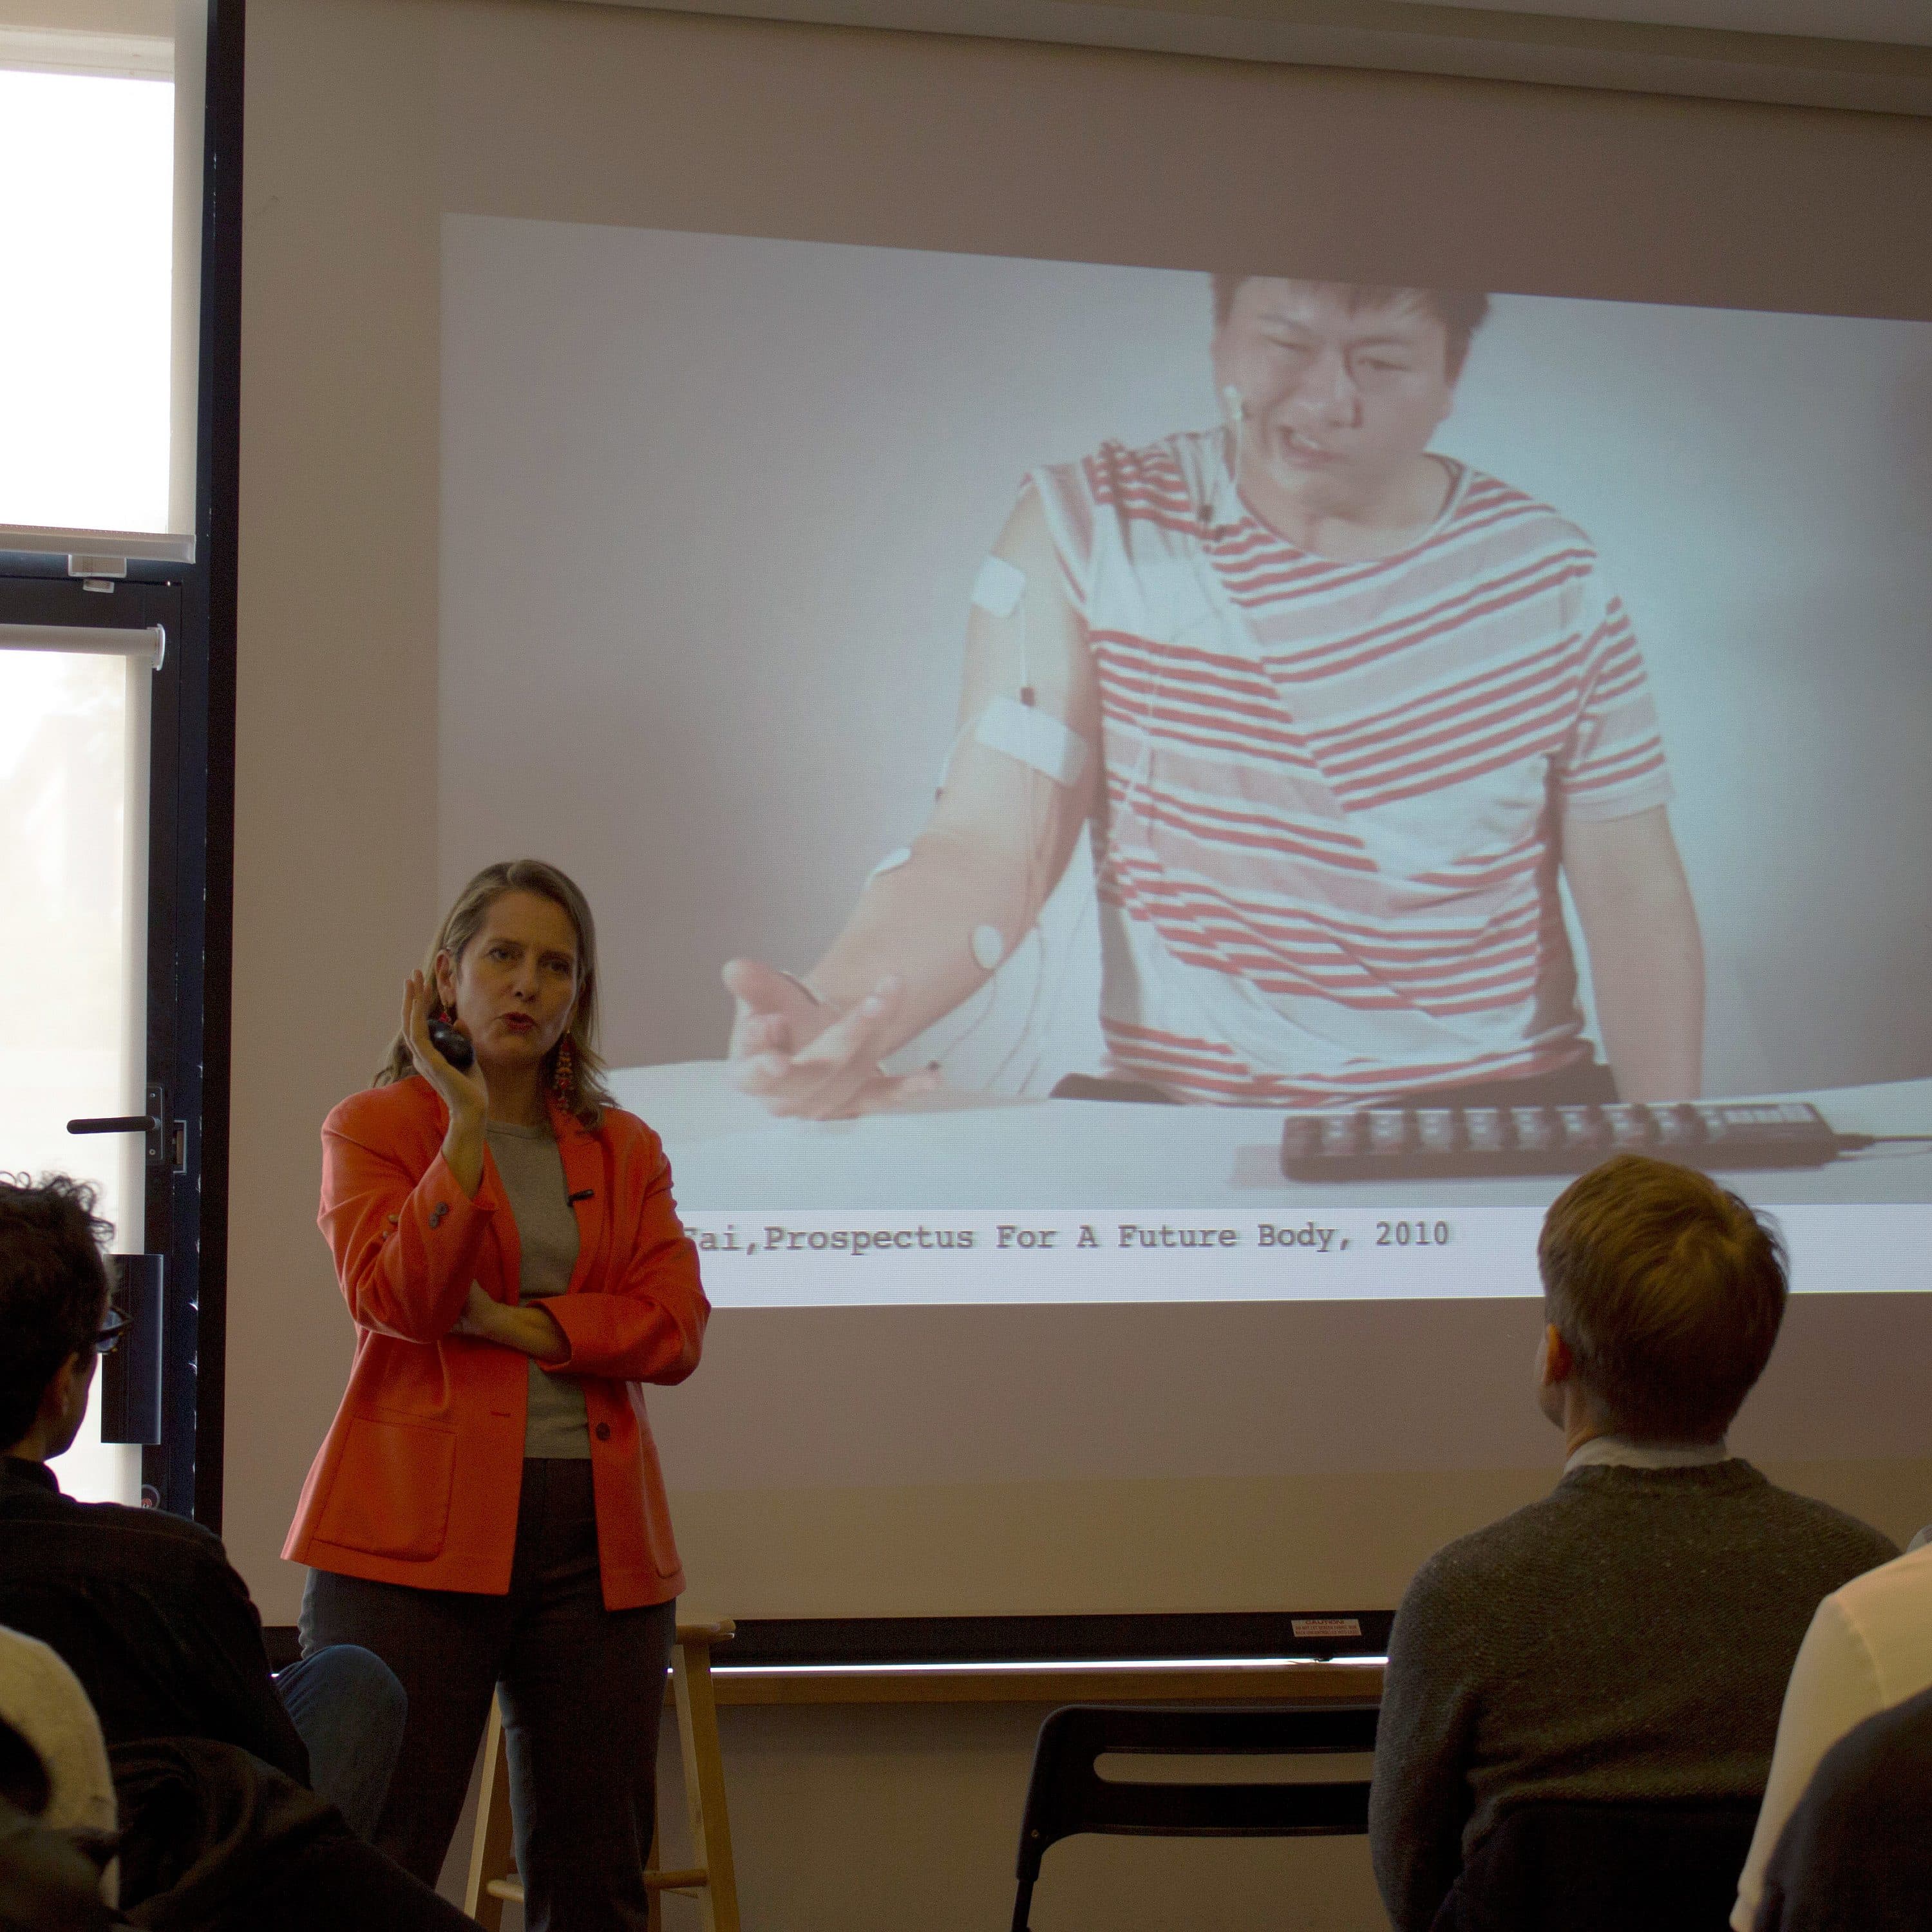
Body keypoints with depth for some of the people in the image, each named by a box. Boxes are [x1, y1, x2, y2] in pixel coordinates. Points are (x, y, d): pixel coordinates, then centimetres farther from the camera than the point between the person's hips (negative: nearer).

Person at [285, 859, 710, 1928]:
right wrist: (469, 1126, -9)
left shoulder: (626, 1150, 17)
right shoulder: (373, 1127, 8)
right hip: (417, 1529, -3)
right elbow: (396, 1294, -9)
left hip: (597, 1532, 4)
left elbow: (674, 1327, 3)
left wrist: (512, 1322, -8)